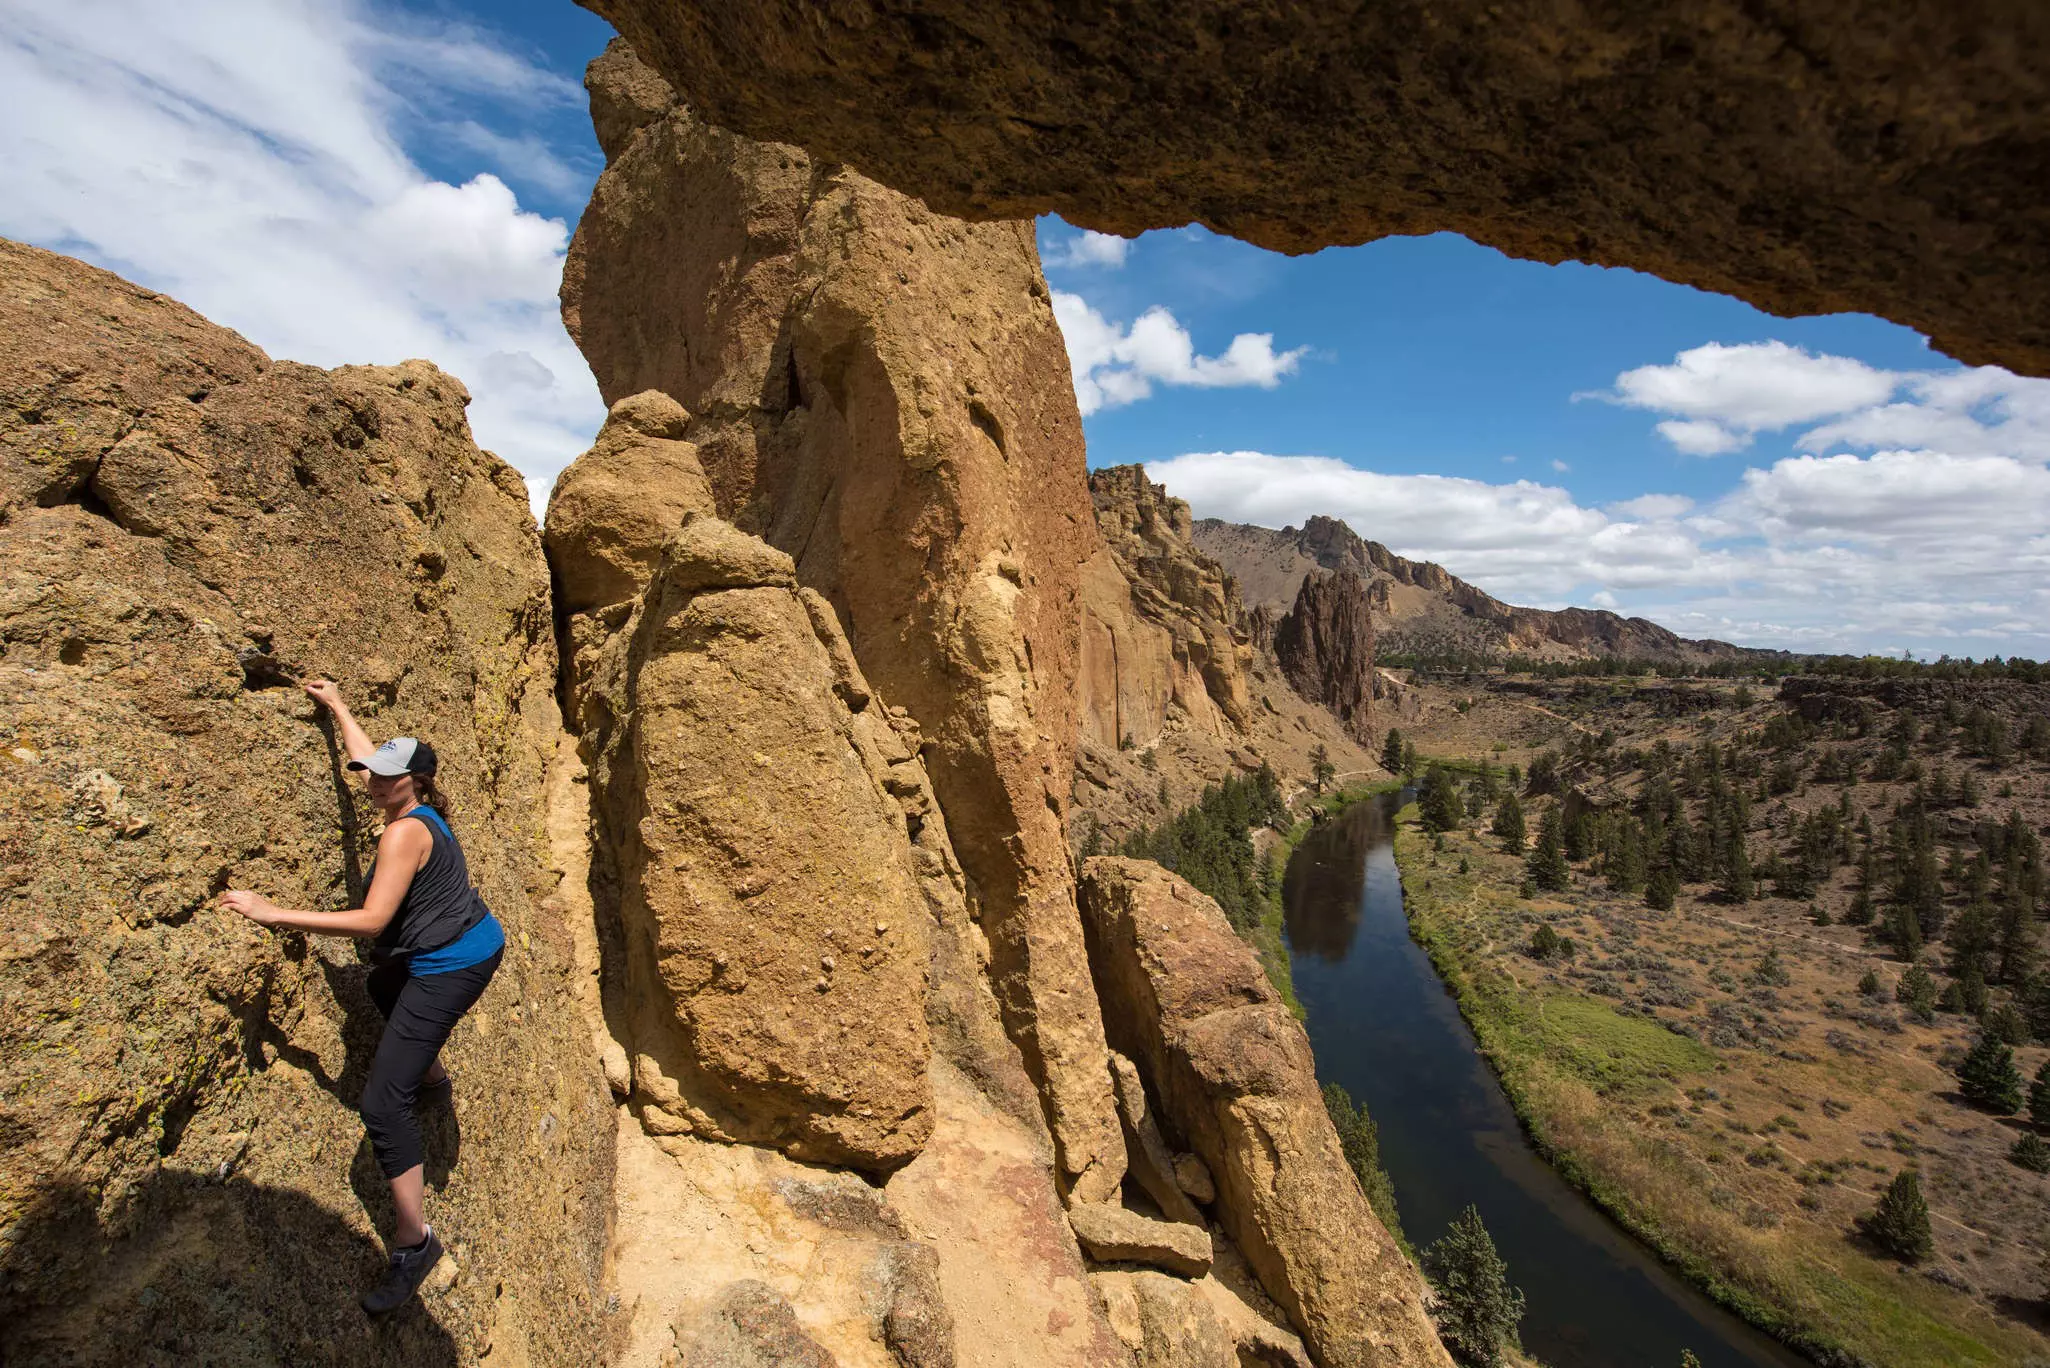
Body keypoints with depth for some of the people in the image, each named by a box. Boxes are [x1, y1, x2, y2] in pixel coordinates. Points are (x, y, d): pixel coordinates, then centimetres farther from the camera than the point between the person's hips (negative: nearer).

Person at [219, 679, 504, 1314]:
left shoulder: (405, 832, -23)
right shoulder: (418, 808, 4)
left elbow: (371, 920, -28)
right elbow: (365, 756, 23)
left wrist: (275, 914, -25)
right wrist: (337, 706, 33)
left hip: (452, 967, -10)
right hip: (474, 948, 10)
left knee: (382, 1102, -13)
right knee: (385, 986, 41)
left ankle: (414, 1241, -6)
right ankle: (434, 1082, 57)